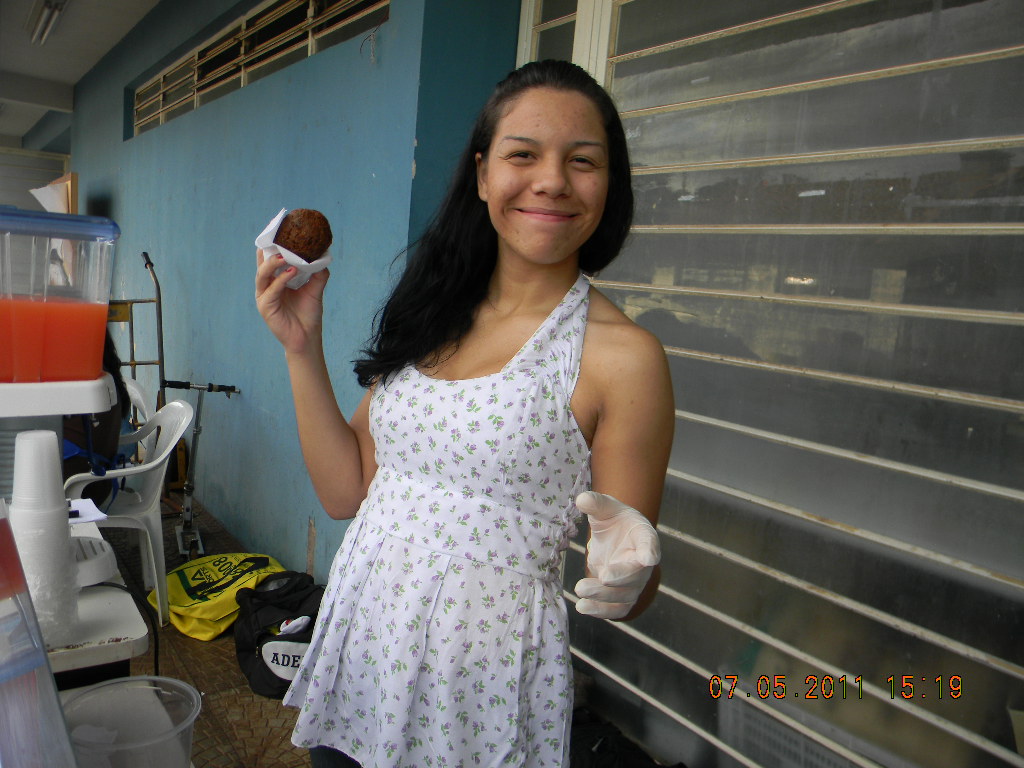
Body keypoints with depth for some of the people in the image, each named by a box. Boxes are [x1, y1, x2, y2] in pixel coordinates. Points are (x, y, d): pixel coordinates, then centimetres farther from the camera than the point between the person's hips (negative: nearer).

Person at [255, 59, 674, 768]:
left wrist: (628, 574, -30)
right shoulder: (431, 313, 2)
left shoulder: (622, 354, -14)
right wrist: (303, 349, -4)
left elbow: (632, 591, -8)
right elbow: (347, 492, 2)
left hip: (484, 683, -4)